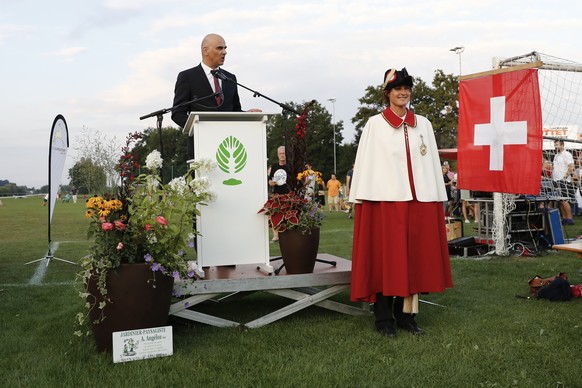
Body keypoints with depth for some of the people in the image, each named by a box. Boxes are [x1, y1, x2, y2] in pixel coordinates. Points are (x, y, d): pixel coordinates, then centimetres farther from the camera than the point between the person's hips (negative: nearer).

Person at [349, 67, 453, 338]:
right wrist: (364, 199, -8)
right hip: (386, 200, -4)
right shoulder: (375, 124, 4)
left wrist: (437, 198, 7)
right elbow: (366, 163, 0)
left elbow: (432, 162, 13)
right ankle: (384, 319, 7)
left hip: (420, 200, 4)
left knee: (415, 257, 6)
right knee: (385, 257, -2)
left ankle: (405, 315, 17)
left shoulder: (423, 124, 14)